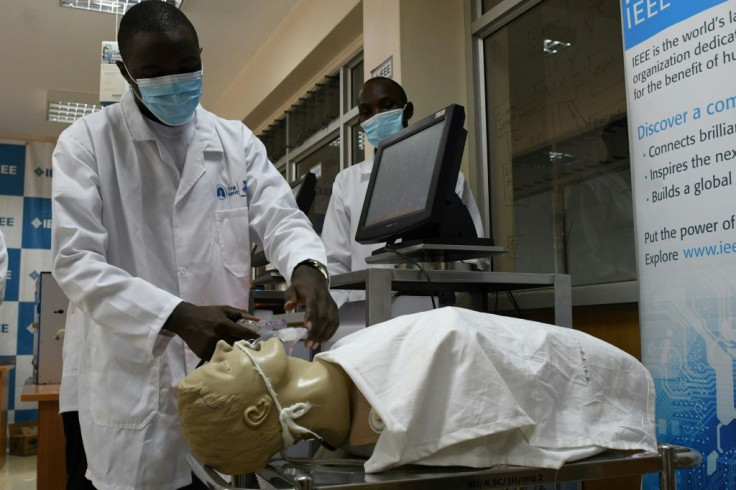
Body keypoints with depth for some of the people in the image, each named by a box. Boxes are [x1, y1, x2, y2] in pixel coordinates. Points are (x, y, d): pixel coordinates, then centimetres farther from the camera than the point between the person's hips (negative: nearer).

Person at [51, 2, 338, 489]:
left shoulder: (238, 142, 7)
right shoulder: (86, 143, -3)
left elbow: (280, 216, 0)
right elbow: (76, 260, -11)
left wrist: (306, 267, -25)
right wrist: (177, 317, -26)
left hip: (223, 375, 3)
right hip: (128, 382, -2)